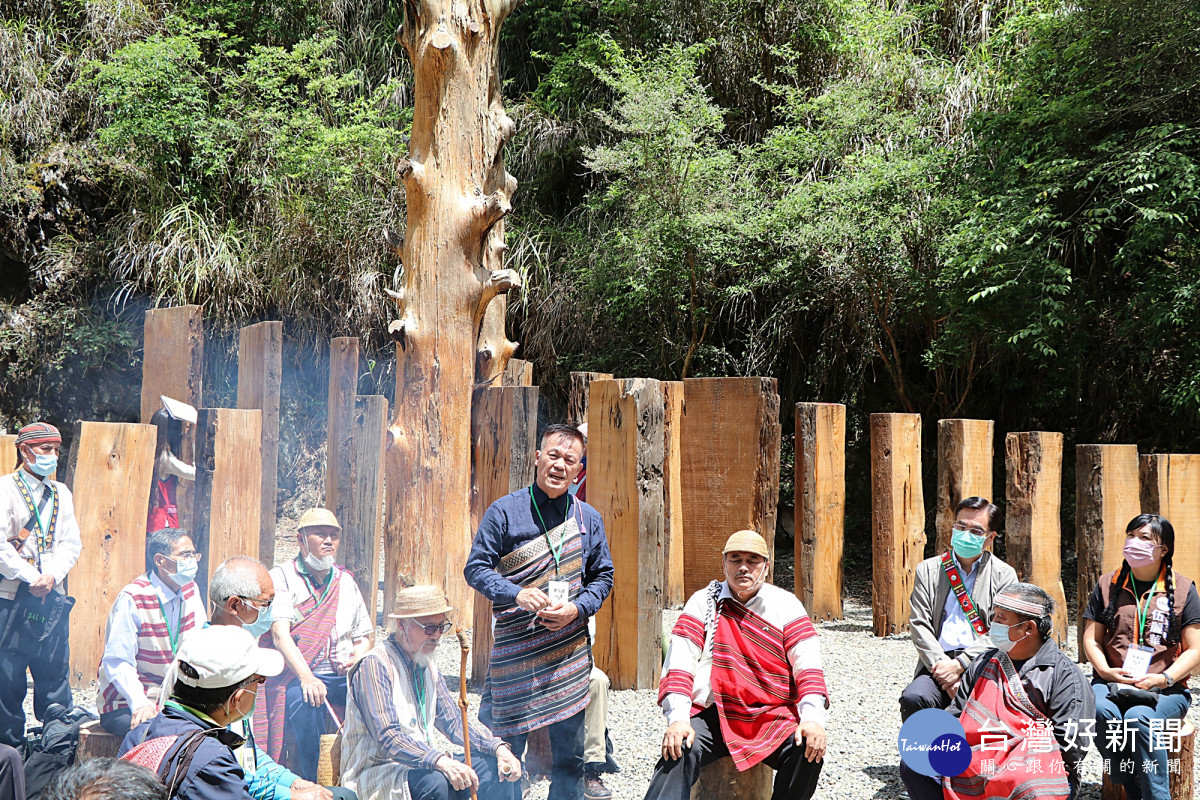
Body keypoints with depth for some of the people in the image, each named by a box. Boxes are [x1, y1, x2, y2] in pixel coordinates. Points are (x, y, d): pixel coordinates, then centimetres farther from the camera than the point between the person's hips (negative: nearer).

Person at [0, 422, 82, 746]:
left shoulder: (61, 494, 14)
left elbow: (71, 544, 8)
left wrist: (51, 576, -8)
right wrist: (31, 577, -15)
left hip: (52, 598, 5)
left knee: (55, 674, 5)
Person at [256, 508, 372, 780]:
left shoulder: (346, 581, 21)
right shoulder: (281, 578, 4)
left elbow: (364, 635, 22)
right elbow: (280, 633, -11)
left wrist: (358, 658, -4)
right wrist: (306, 677, -26)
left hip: (345, 676, 5)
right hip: (298, 676, -4)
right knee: (302, 700, -36)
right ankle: (311, 784, -25)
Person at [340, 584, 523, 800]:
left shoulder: (428, 668, 13)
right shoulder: (376, 665, -14)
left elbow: (455, 722, 12)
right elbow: (388, 738, -24)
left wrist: (499, 747, -7)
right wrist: (442, 762, -38)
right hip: (376, 773, -8)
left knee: (502, 766, -6)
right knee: (434, 780, -36)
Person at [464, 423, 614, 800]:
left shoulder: (588, 518, 9)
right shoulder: (504, 511, -1)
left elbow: (602, 576, 13)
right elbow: (476, 568, -3)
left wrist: (577, 608, -7)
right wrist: (517, 594, -18)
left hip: (569, 650, 3)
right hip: (513, 649, -2)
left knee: (569, 753, 9)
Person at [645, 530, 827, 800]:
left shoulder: (785, 604, 8)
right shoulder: (703, 601, 8)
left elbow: (808, 665, -1)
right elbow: (679, 663, -1)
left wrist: (813, 718, -19)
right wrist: (678, 718, -18)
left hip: (773, 718, 1)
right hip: (713, 716, -1)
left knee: (809, 752, -25)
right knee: (679, 750, -29)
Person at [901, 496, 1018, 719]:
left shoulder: (1004, 575, 12)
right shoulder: (928, 570, 17)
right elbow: (919, 624, 8)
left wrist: (960, 665, -10)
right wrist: (940, 665, -10)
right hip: (938, 665, 2)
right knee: (913, 698, -30)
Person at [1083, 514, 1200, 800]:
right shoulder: (1108, 584, 14)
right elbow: (1091, 639, 13)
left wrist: (1164, 678, -13)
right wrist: (1106, 671, -7)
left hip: (1165, 689, -2)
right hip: (1111, 683, 2)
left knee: (1138, 717, -35)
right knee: (1099, 710, -33)